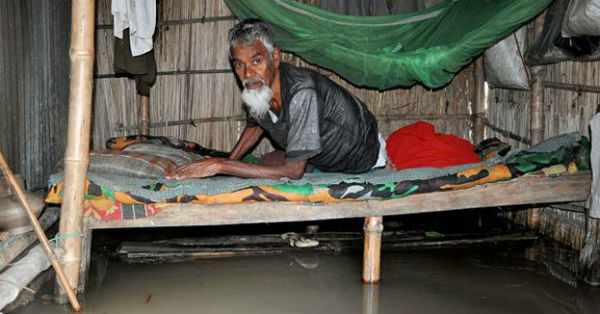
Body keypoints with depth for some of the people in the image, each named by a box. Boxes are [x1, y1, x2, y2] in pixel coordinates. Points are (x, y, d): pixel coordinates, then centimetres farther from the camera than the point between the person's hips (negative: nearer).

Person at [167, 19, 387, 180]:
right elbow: (254, 126, 9)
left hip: (364, 156, -6)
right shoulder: (256, 91, -17)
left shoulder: (301, 91, -40)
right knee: (261, 167, 1)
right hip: (322, 160, 6)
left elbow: (293, 171, -38)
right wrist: (227, 163, -2)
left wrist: (221, 165, -38)